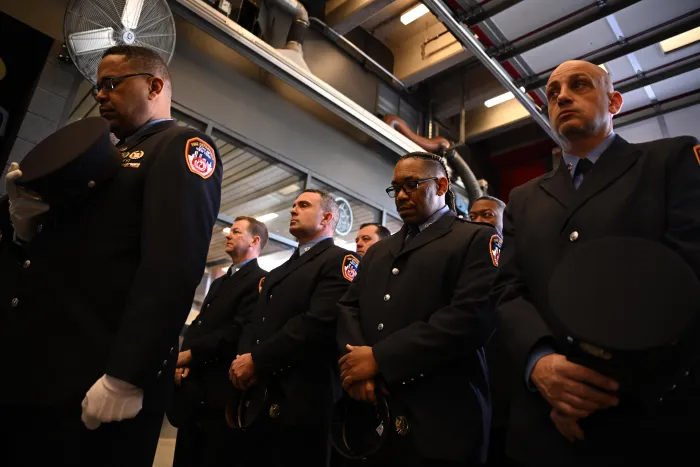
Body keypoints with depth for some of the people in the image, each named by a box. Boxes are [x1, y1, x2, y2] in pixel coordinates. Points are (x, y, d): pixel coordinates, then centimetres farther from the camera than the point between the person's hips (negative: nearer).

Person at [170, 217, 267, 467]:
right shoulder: (218, 283, 21)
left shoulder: (260, 281, -10)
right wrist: (183, 361, -1)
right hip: (195, 389, 9)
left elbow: (238, 331, -19)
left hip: (221, 391, -8)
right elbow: (197, 326, 17)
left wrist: (190, 354, -14)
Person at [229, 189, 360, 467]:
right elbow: (254, 322, 15)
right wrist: (242, 358, -5)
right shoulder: (278, 272, 22)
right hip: (257, 400, 8)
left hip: (301, 401, -7)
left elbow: (320, 322, -19)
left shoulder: (340, 261, -6)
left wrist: (257, 360, -16)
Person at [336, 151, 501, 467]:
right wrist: (355, 359, -12)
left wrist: (380, 358, -18)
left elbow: (472, 316, -17)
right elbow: (348, 308, 9)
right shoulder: (378, 251, 18)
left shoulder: (477, 239, -2)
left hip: (439, 416, -5)